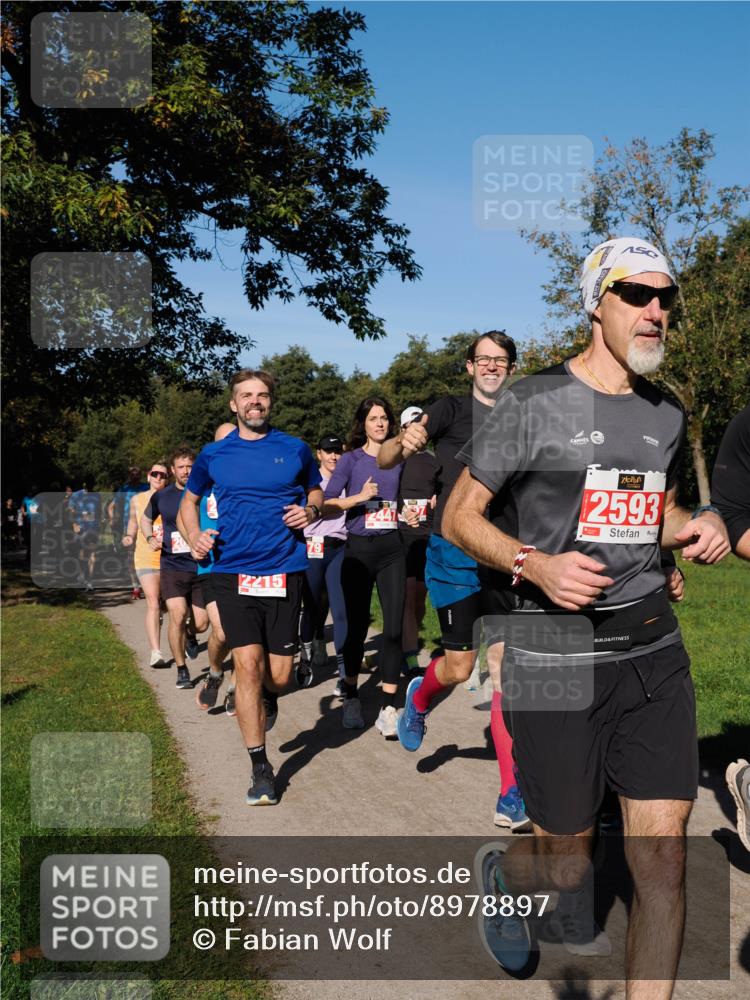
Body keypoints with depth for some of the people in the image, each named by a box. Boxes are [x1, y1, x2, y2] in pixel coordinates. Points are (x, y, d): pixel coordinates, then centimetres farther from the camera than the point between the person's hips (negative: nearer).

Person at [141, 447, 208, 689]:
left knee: (202, 624, 2)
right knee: (177, 616, -15)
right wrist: (150, 538, 2)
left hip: (202, 567, 0)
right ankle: (181, 669, 4)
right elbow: (145, 518, 21)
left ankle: (189, 635, 41)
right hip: (172, 567, 0)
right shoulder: (162, 497, 3)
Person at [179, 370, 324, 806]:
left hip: (285, 571, 0)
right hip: (233, 571, 0)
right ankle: (260, 767, 3)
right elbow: (190, 500, 23)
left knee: (279, 676, 0)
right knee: (248, 663, -11)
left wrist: (311, 511, -1)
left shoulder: (295, 450, 6)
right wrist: (195, 535, 4)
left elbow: (316, 490, 22)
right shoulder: (214, 455, 8)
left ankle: (266, 698, 41)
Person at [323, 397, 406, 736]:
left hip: (392, 548, 2)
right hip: (359, 548, -2)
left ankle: (388, 709, -3)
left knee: (394, 626, -8)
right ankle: (351, 699, 25)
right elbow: (325, 504, -5)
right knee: (357, 626, 6)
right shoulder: (351, 459, 2)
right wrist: (360, 497, -17)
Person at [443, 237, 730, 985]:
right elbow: (459, 517, -3)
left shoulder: (666, 416, 10)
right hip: (554, 661, -5)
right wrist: (535, 564, -21)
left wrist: (697, 527, 3)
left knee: (663, 858, 2)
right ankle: (504, 876, 45)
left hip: (653, 652, 5)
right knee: (567, 870, 9)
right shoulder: (533, 403, -7)